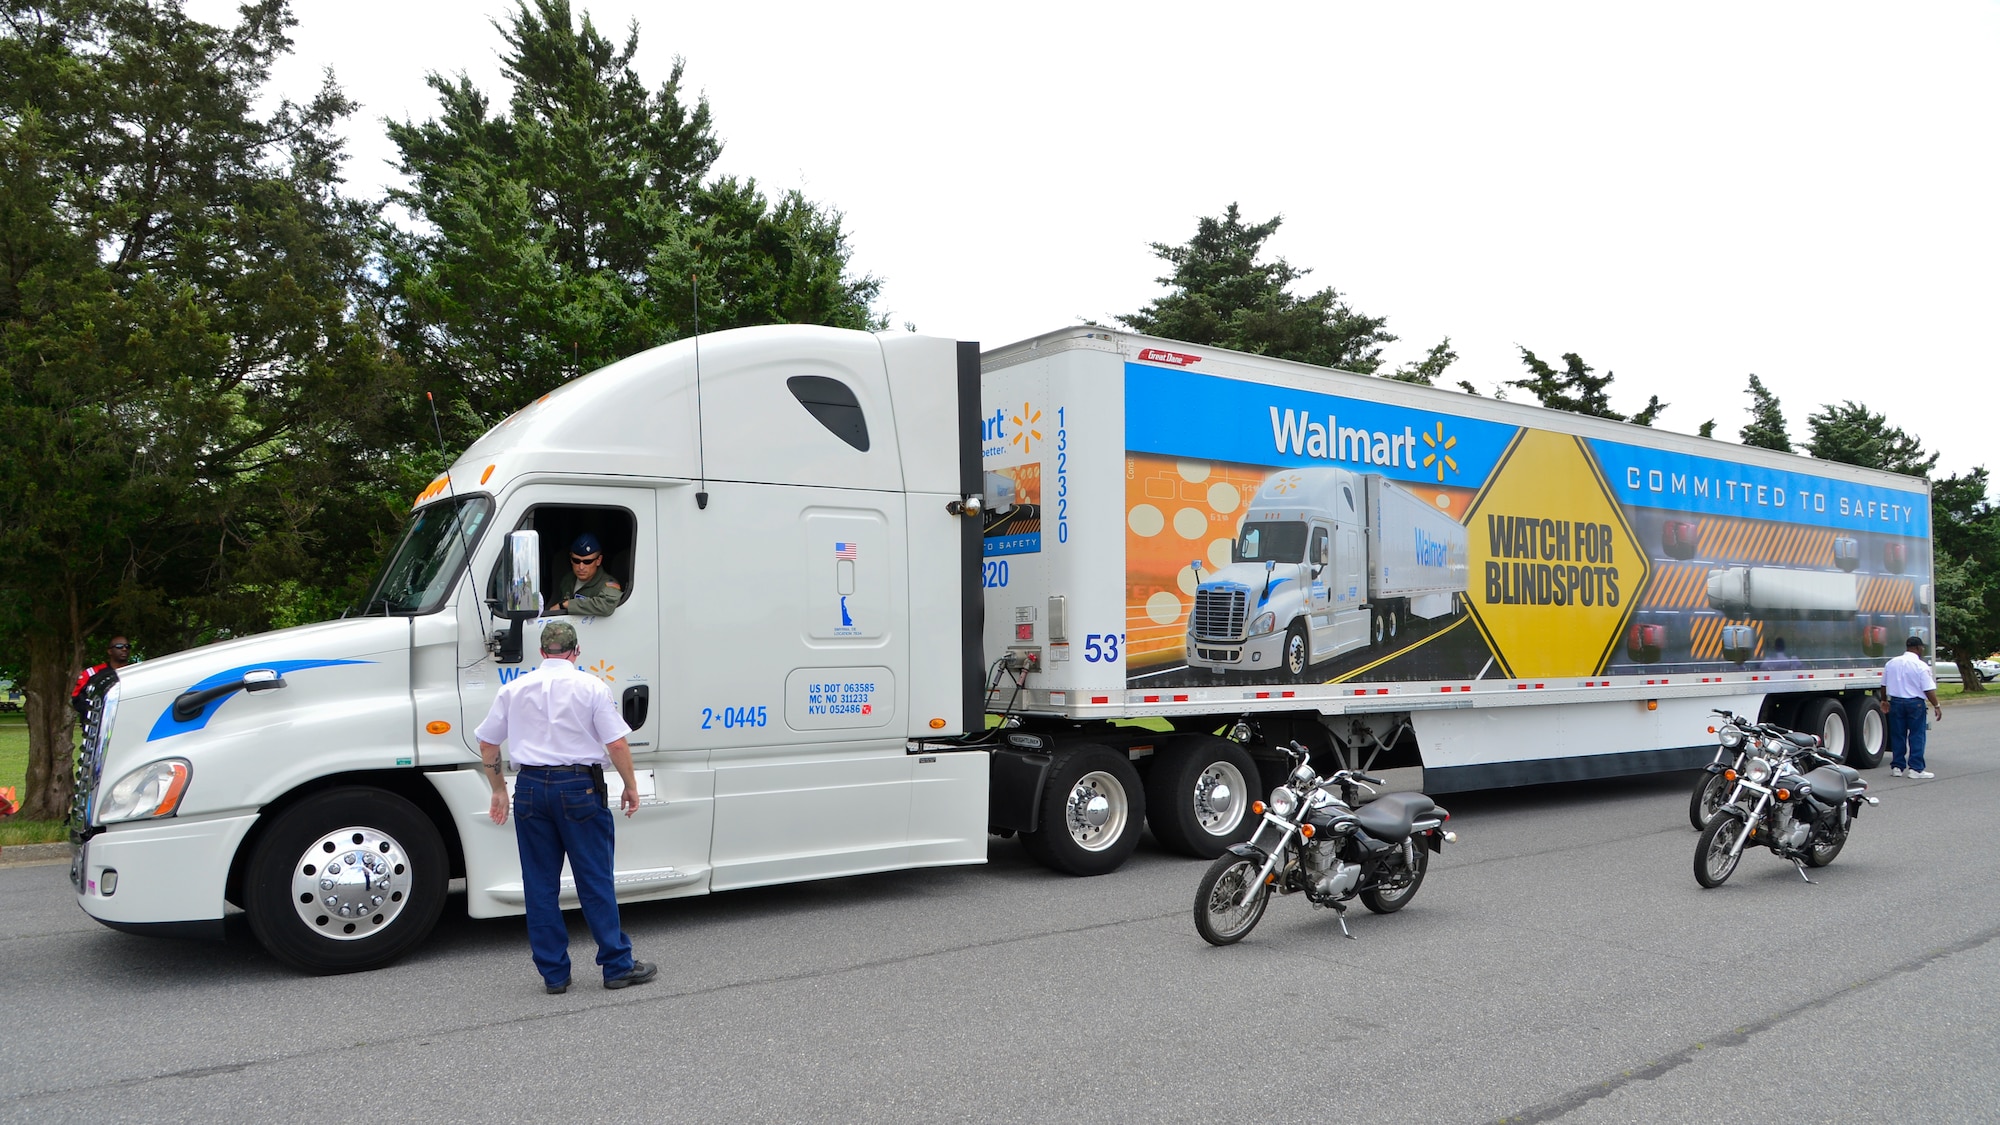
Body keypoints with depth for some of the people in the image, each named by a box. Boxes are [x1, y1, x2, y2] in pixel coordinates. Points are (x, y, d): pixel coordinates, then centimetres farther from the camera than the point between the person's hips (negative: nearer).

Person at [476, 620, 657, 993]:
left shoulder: (514, 689, 8)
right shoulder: (590, 686, -3)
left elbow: (487, 745, 12)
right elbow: (616, 743, -9)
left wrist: (498, 790, 24)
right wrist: (631, 787, 3)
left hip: (530, 787, 3)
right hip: (579, 786, -3)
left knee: (540, 885, 9)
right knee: (595, 881, 4)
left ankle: (553, 973, 14)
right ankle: (617, 966, 9)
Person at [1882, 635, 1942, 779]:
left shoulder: (1891, 663, 6)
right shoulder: (1921, 666, -10)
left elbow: (1884, 686, 13)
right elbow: (1929, 690, -14)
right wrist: (1936, 706, -7)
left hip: (1896, 702, 5)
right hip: (1915, 703, -4)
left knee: (1897, 735, 9)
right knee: (1917, 736, 1)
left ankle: (1897, 767, 12)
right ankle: (1915, 768, 0)